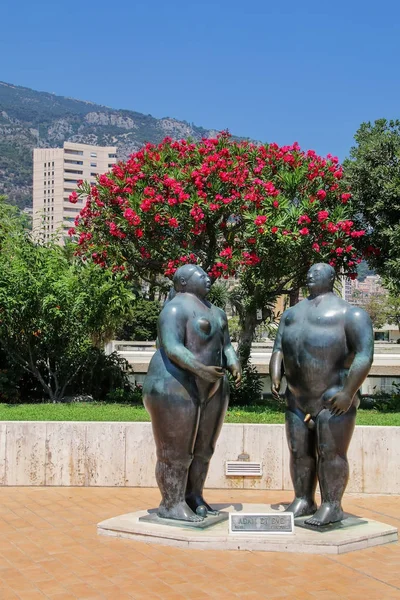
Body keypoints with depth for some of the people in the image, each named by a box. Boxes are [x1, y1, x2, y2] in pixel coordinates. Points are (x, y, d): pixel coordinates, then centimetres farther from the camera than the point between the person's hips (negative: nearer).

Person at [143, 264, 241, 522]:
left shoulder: (215, 312, 15)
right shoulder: (176, 309, -13)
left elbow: (226, 346, 11)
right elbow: (172, 348, -23)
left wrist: (235, 365, -8)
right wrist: (200, 369, -33)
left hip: (209, 390, 9)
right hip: (176, 387, -9)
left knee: (202, 448, 12)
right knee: (175, 451, -2)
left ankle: (193, 498, 22)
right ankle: (171, 505, 7)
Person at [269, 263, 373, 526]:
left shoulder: (349, 313, -5)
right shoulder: (292, 313, 17)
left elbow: (364, 355, -13)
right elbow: (279, 349, 15)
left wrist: (348, 393, -19)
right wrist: (275, 377, -2)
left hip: (334, 398, -7)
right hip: (299, 398, 7)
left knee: (331, 453, -5)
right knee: (300, 452, 8)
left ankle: (332, 506, 3)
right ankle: (303, 501, 17)